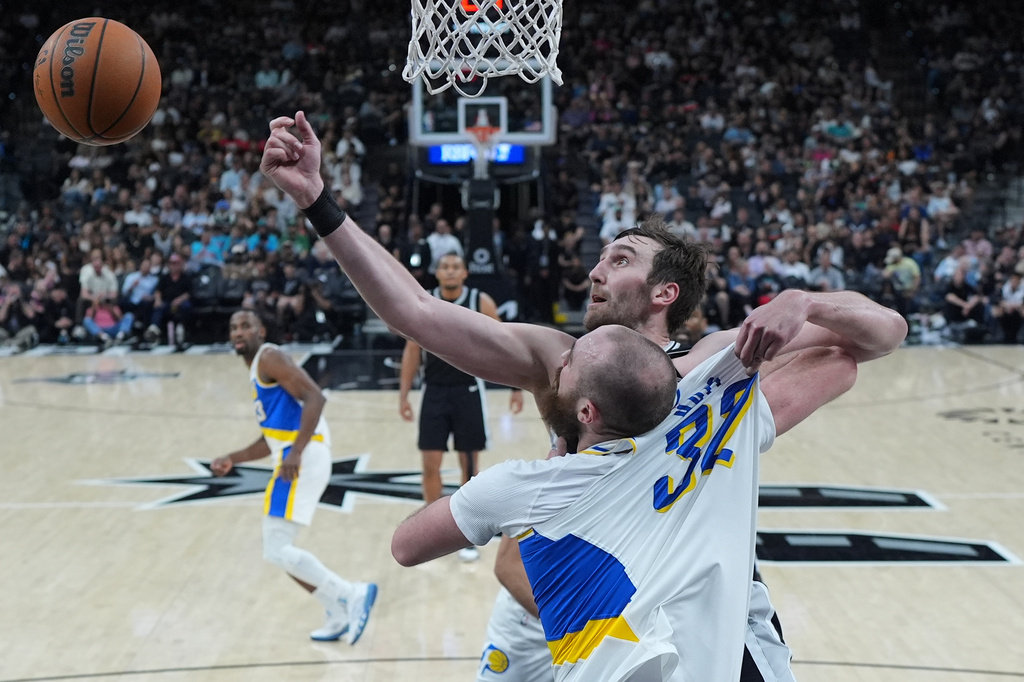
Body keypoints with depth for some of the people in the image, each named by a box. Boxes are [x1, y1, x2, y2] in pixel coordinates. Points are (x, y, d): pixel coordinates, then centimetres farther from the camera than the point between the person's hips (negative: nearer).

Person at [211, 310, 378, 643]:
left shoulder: (269, 357, -4)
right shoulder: (256, 370, 26)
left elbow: (315, 397, -18)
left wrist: (296, 453, -26)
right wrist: (232, 459, 25)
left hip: (303, 457, -10)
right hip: (292, 457, 10)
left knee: (277, 550, -12)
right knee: (278, 549, 15)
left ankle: (352, 594, -9)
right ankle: (339, 615, 18)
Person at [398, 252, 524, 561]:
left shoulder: (481, 303, -6)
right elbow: (412, 350, 5)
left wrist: (517, 387, -5)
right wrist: (403, 395, 1)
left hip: (469, 391, -1)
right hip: (434, 392, 1)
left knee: (469, 465, 5)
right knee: (430, 464, 2)